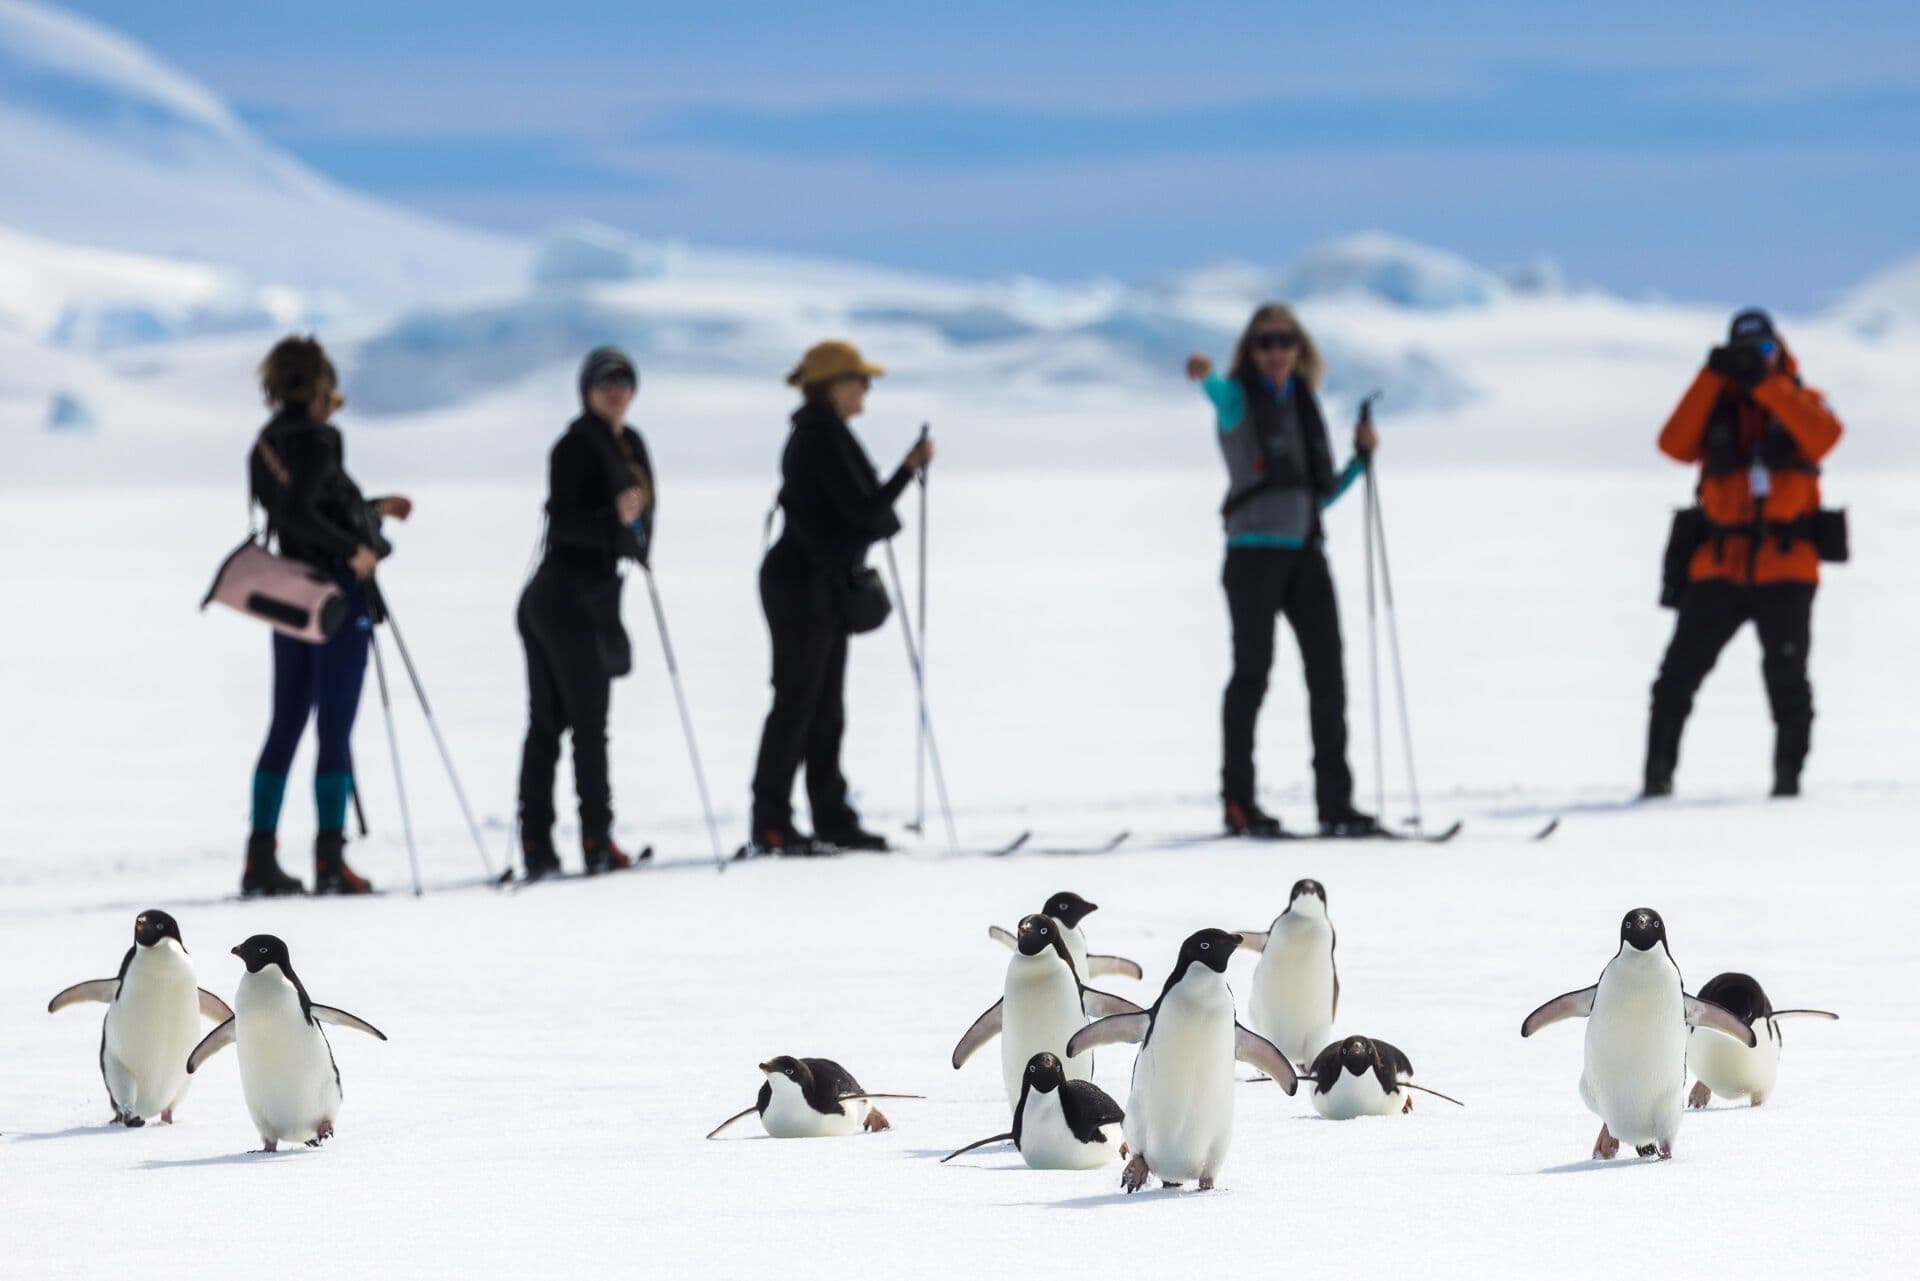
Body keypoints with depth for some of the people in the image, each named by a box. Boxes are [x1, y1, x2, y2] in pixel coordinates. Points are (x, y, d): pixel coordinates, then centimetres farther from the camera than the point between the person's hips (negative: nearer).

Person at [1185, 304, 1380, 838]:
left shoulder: (1304, 404, 17)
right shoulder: (1240, 398, 0)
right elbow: (1222, 394, -29)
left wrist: (1361, 457, 6)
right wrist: (1205, 376, -52)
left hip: (1305, 552, 5)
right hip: (1254, 550, -5)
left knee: (1327, 672, 1)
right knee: (1252, 671, -3)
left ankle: (1335, 802, 5)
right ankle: (1238, 802, 3)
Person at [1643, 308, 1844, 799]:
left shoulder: (1802, 402, 8)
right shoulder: (1716, 405, 11)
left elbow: (1823, 438, -14)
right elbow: (1676, 444, -8)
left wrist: (1766, 385, -16)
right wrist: (1713, 377, -9)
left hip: (1785, 568, -1)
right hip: (1720, 566, 1)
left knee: (1786, 677, -3)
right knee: (1680, 671, -5)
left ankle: (1788, 773, 6)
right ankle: (1658, 772, -1)